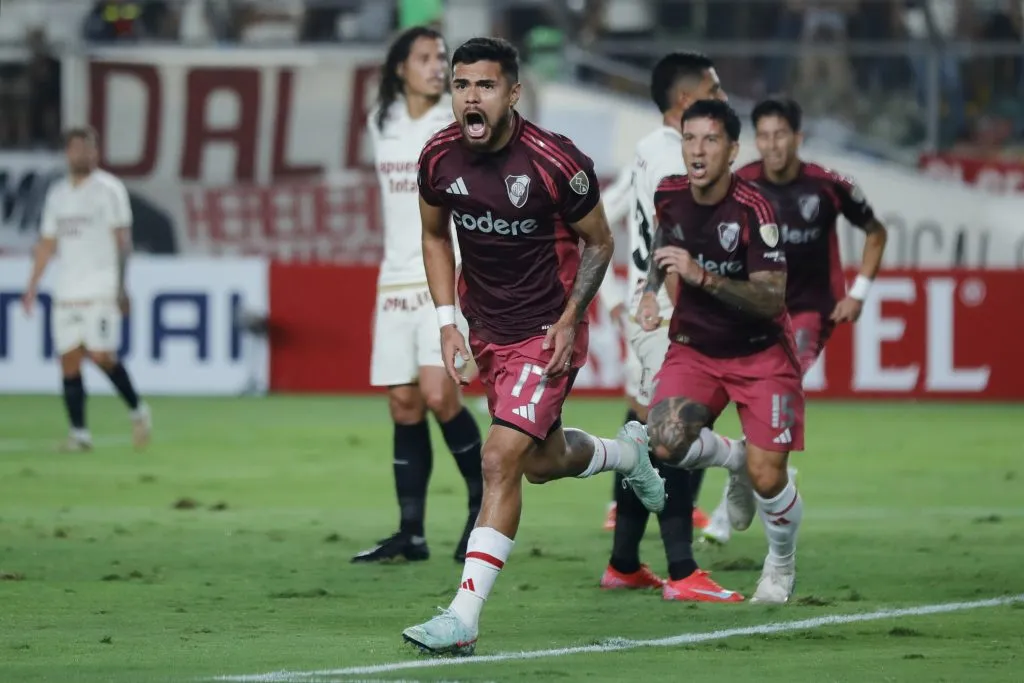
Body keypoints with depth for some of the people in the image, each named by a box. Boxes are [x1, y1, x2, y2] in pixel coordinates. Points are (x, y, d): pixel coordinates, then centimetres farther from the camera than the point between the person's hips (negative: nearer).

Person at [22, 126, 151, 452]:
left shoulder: (109, 189, -2)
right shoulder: (57, 193, 16)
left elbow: (122, 238, -6)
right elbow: (47, 243, 21)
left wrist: (121, 285, -15)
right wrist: (33, 286, 16)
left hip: (101, 288, -6)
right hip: (67, 290, 6)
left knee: (101, 355, -14)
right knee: (69, 360, 0)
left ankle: (137, 410, 5)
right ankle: (79, 433, 3)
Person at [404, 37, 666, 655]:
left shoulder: (556, 162, -22)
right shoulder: (439, 158, -8)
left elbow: (599, 243, -6)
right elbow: (436, 236, 10)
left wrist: (568, 321, -14)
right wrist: (448, 322, 1)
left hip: (548, 330, -6)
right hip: (487, 330, 6)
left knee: (502, 459, -17)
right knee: (545, 462, 20)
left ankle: (463, 619, -17)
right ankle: (626, 450, 55)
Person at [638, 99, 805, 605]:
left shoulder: (753, 210, -23)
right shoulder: (668, 195, -8)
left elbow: (771, 301, -27)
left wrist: (704, 278, -37)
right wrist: (651, 291, 4)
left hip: (759, 352, -4)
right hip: (694, 347, 4)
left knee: (767, 479, -11)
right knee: (667, 440, -23)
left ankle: (781, 567, 21)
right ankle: (734, 458, 12)